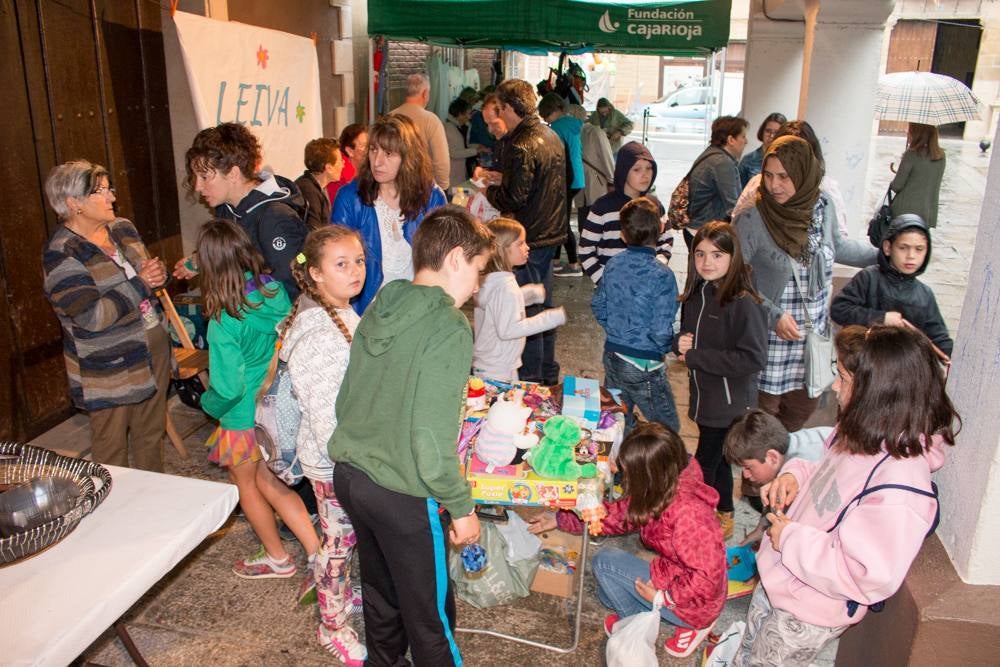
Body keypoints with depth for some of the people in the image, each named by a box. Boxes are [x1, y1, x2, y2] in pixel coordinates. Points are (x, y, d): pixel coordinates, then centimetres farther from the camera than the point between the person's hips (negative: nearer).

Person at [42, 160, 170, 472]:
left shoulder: (122, 228, 4)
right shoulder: (61, 255, -17)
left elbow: (148, 273, 16)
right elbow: (93, 317, -26)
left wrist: (158, 272, -8)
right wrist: (140, 284, -21)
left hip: (152, 349, 7)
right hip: (109, 369, -7)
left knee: (151, 434, 20)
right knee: (112, 445, 9)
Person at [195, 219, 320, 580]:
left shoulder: (223, 323, -28)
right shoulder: (276, 291, -10)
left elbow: (228, 390, -25)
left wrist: (207, 403, 0)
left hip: (245, 418, -6)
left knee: (246, 484, 21)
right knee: (268, 482, 23)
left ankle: (277, 558, 39)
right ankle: (316, 551, 20)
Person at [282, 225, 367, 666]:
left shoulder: (343, 315, 1)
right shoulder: (321, 337, -29)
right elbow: (326, 419, -28)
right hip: (335, 462, -8)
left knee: (350, 536, 25)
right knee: (338, 540, 11)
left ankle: (343, 593, 48)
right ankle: (333, 626, 32)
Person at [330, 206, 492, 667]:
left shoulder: (380, 308, 1)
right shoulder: (448, 327, -21)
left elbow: (346, 398, 9)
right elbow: (433, 436, -24)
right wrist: (461, 507, -11)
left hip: (349, 475, 8)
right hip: (401, 495, -7)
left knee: (380, 594, 26)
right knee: (430, 613, 14)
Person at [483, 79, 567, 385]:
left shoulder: (522, 146, -20)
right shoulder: (551, 136, 8)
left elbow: (514, 198, -22)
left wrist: (488, 190, -4)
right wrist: (500, 178, 13)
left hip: (529, 238, -9)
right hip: (552, 232, 9)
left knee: (528, 311, 2)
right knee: (545, 305, 19)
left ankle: (531, 378, 13)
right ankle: (549, 374, 31)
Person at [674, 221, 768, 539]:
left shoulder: (743, 303, -22)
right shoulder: (696, 295, 2)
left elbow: (754, 358, -28)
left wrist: (695, 357, -23)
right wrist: (680, 343, -7)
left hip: (730, 404, -8)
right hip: (704, 398, 8)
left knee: (703, 468, 1)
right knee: (717, 461, 23)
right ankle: (724, 515, 41)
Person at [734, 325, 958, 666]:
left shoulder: (900, 484, -35)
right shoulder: (861, 436, -7)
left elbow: (873, 577, -34)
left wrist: (791, 539, -28)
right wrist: (795, 475, -8)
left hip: (809, 613, -8)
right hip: (778, 580, 8)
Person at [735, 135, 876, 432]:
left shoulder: (822, 207, -3)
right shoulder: (752, 219, -19)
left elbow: (837, 246, 18)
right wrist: (773, 314, -21)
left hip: (815, 334, 6)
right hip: (770, 338, -5)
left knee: (804, 405, 19)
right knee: (765, 408, 7)